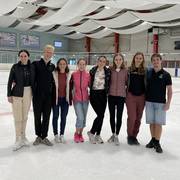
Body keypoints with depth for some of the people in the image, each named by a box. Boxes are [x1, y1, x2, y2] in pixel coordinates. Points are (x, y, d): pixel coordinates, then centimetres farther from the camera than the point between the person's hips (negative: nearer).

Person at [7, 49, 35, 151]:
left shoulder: (32, 67, 1)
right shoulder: (15, 67, -4)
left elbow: (33, 80, 9)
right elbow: (10, 81, -1)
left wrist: (34, 92, 5)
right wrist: (9, 95, -4)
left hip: (28, 93, 2)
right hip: (17, 93, -2)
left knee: (25, 116, 12)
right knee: (18, 117, -2)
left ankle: (23, 136, 27)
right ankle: (19, 140, 9)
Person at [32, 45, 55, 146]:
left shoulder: (52, 66, 6)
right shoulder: (36, 64, -3)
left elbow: (53, 82, 8)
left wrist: (54, 96, 4)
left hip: (48, 96, 2)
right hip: (37, 95, -2)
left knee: (46, 117, 8)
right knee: (37, 117, 10)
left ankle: (44, 137, 20)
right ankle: (38, 136, 25)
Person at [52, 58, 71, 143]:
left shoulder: (69, 75, 2)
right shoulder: (54, 74, -7)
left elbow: (70, 86, 8)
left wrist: (70, 98, 6)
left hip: (65, 98, 2)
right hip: (56, 98, -2)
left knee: (64, 117, 8)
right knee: (55, 116, 8)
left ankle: (62, 135, 21)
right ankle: (56, 135, 22)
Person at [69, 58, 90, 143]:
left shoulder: (88, 75, -2)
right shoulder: (73, 74, -4)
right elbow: (70, 87, 1)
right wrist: (70, 99, 2)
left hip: (85, 99, 2)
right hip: (76, 99, -2)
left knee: (84, 118, 10)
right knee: (80, 118, -12)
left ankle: (80, 134, 29)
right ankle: (76, 134, 12)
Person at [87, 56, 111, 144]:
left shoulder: (108, 71, 3)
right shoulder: (92, 71, -1)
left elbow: (109, 83, 8)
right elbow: (89, 83, 6)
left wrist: (107, 91, -3)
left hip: (103, 94, 3)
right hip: (94, 94, -3)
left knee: (101, 116, 6)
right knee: (100, 115, -13)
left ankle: (98, 135, 20)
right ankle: (91, 132, 6)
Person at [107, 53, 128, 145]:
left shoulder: (125, 70, -4)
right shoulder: (110, 69, -2)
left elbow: (127, 82, 4)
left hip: (121, 96, -2)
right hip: (111, 95, 2)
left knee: (119, 117, 1)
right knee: (112, 116, 12)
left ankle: (116, 136, 17)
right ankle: (113, 134, 31)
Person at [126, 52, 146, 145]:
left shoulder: (145, 70, 2)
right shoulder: (129, 69, -1)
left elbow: (147, 84, 6)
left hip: (141, 96, 2)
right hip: (131, 96, -2)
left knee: (138, 118, 8)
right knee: (132, 117, -5)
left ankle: (134, 136, 24)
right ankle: (130, 136, 17)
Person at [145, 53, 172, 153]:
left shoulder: (166, 74, -4)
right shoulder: (148, 72, 2)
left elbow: (169, 90, -2)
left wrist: (168, 103, -9)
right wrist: (144, 100, 6)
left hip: (160, 103, -2)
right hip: (149, 102, 3)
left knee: (158, 123, -1)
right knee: (151, 122, 10)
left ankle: (157, 143, 10)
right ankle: (153, 140, 24)